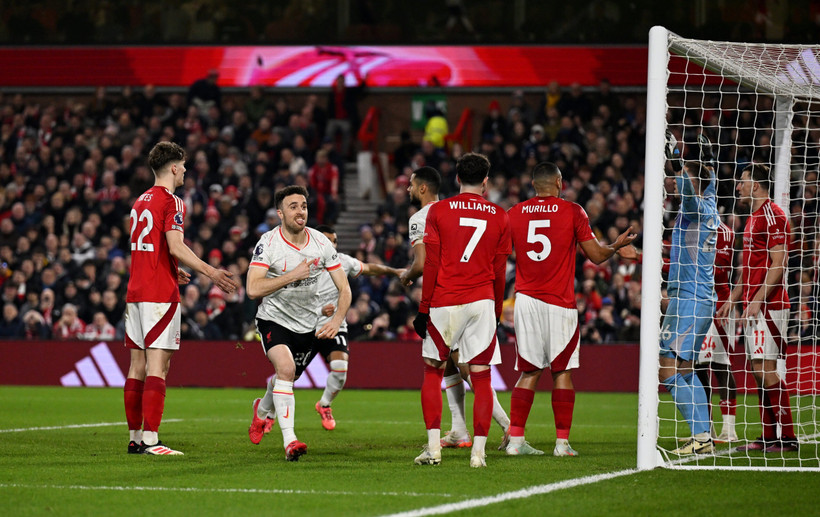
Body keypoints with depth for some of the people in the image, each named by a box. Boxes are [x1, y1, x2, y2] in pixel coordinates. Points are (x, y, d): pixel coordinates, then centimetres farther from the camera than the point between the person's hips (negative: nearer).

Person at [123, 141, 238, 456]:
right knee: (158, 365, -10)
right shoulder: (171, 202, -9)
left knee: (138, 365, 10)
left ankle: (135, 438, 12)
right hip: (161, 294, -8)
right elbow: (175, 247, -20)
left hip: (136, 292, 8)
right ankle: (150, 441, -15)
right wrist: (210, 272, -22)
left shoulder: (140, 202, 17)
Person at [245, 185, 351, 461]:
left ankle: (262, 409, 54)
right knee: (286, 367, -29)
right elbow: (253, 289, -26)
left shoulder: (321, 243, -7)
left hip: (307, 324, 4)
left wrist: (337, 320, -19)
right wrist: (292, 275, -28)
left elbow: (344, 288, -2)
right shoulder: (268, 243, -17)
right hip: (273, 319, -4)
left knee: (286, 379, 18)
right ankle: (289, 441, -32)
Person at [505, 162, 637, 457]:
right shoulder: (572, 212, -1)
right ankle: (562, 442, 1)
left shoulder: (514, 214, 6)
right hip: (559, 304, -3)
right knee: (562, 372, 3)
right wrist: (617, 245, 20)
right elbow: (597, 255, 1)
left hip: (525, 299, 3)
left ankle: (516, 440, 1)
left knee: (528, 372, 7)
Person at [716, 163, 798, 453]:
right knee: (759, 370, 8)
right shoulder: (754, 218, 19)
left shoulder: (772, 215, -11)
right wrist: (733, 299, 23)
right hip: (753, 306, 10)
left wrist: (757, 300, -22)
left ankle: (787, 437, -11)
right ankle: (769, 437, 10)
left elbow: (778, 264, -18)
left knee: (765, 369, -13)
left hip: (768, 306, -10)